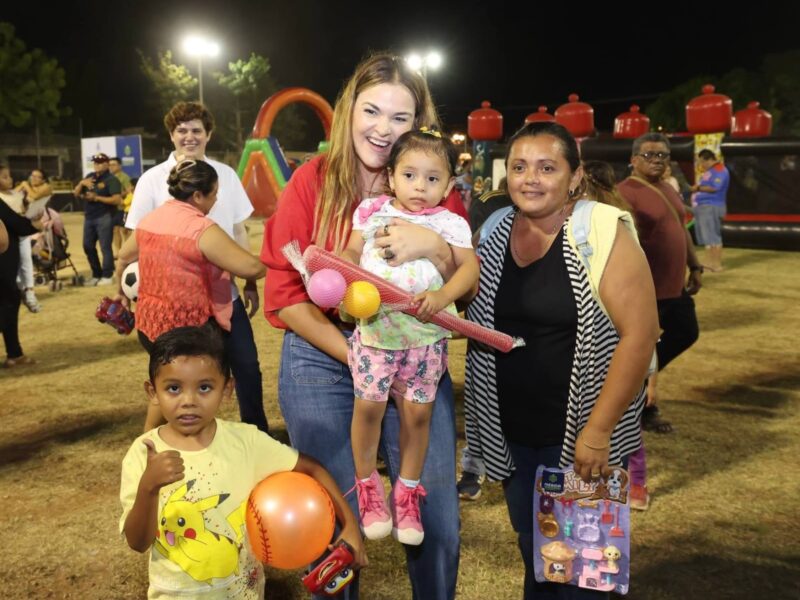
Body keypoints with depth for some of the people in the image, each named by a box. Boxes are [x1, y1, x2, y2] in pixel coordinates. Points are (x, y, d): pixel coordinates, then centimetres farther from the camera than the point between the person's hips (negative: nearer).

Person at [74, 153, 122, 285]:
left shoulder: (111, 180, -6)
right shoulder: (90, 177, 16)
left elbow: (117, 199, -18)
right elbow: (76, 194, 14)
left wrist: (97, 198, -18)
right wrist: (82, 183, -6)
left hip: (104, 217, -8)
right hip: (89, 217, 8)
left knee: (105, 247, -7)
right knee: (88, 247, 11)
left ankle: (107, 276, 0)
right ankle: (96, 275, 22)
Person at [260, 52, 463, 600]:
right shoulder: (312, 182, -4)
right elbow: (284, 293, -6)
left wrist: (435, 247, -23)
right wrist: (354, 355, -13)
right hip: (322, 361, -1)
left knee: (439, 522, 6)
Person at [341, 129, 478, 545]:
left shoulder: (450, 223, -1)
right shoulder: (372, 212, 3)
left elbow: (469, 266, -10)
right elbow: (351, 252, 3)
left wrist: (443, 295, -28)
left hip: (425, 337, 0)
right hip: (375, 330, 0)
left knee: (417, 413, 6)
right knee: (369, 406, 2)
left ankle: (407, 493, 27)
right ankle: (368, 486, 26)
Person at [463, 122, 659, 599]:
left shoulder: (601, 233, -14)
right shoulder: (493, 233, 2)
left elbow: (640, 333, -18)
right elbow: (469, 314, 15)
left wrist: (598, 430, -18)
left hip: (583, 433, -4)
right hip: (511, 433, 5)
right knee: (533, 550, 19)